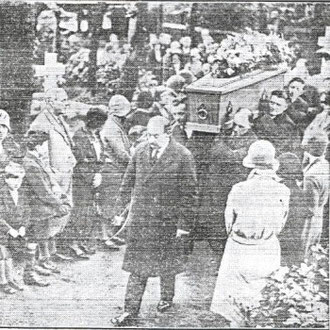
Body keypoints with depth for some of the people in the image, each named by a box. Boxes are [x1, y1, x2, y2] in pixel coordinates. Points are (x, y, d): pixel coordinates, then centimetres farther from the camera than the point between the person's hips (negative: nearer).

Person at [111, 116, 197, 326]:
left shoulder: (183, 157, -13)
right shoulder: (141, 152, 0)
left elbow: (189, 193, -11)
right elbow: (129, 182, 11)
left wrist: (184, 224, -12)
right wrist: (121, 208, 10)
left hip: (167, 222, -3)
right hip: (140, 218, 3)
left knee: (167, 263, 16)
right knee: (137, 265, 3)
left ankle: (167, 298, 39)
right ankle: (131, 311, 8)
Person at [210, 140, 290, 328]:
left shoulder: (239, 190, -19)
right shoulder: (282, 192, -13)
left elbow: (229, 223, -6)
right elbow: (281, 225, 0)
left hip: (239, 250, -2)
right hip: (268, 250, 2)